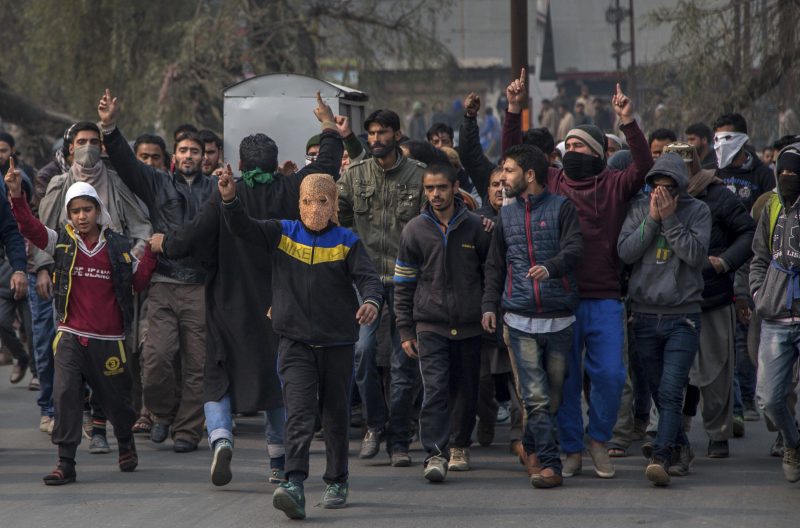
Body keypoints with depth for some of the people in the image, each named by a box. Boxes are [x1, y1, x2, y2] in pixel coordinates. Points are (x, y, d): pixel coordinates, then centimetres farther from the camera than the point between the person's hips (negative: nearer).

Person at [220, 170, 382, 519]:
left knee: (336, 415, 13)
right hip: (296, 342, -1)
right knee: (299, 414, -14)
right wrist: (230, 200, -25)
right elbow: (244, 229, -5)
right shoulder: (282, 234, 5)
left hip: (338, 343, 1)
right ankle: (294, 485, -26)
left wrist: (371, 301, -34)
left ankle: (337, 483, 29)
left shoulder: (346, 242, 1)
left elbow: (368, 277, -11)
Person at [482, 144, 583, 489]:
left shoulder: (561, 208, 1)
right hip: (521, 320, 2)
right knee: (536, 397, -8)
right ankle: (548, 462, -8)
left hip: (559, 317, -2)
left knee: (555, 393, 5)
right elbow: (495, 266, 19)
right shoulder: (506, 215, 14)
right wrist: (490, 304, 8)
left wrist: (550, 267, -31)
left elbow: (575, 249, -12)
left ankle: (533, 447, 24)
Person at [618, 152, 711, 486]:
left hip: (682, 317, -3)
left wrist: (669, 219, -14)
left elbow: (697, 255, -13)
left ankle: (661, 457, -24)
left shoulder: (697, 211, -1)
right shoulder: (639, 209, 5)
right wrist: (652, 220, -12)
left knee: (671, 391, -16)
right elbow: (625, 252, -6)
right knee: (658, 392, 11)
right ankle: (680, 445, 31)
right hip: (645, 316, 3)